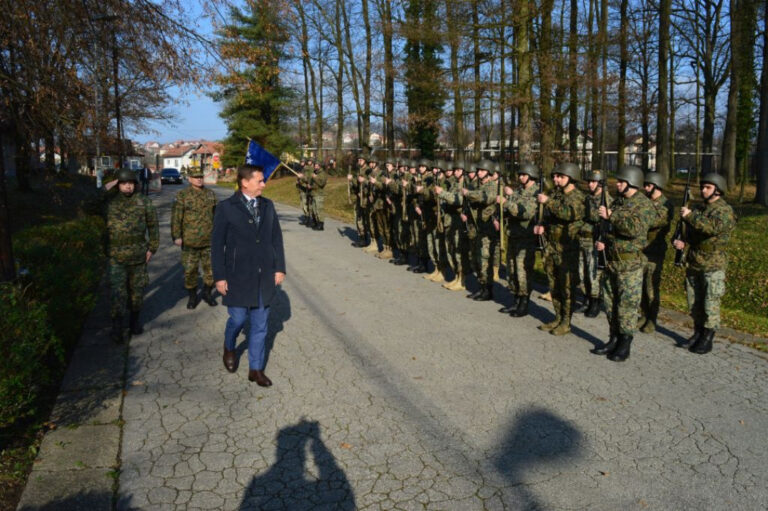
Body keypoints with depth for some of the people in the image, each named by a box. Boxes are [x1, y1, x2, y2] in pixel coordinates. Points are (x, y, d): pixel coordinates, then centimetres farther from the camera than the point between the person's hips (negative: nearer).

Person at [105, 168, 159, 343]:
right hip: (116, 257, -1)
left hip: (138, 256, 1)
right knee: (117, 291, -6)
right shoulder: (109, 201, 1)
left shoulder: (144, 203, 1)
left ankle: (135, 320, 30)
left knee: (137, 289, 12)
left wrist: (152, 248, 2)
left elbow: (153, 225, 6)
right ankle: (117, 328, -1)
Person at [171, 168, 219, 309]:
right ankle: (192, 296, 21)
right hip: (190, 241, -3)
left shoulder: (210, 194, 7)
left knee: (211, 267, 8)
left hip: (209, 240, 3)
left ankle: (207, 293, 27)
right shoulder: (182, 195, -5)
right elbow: (176, 217, -7)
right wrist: (176, 236, -12)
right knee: (190, 270, 5)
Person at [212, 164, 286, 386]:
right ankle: (229, 348, 40)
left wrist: (279, 268, 5)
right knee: (238, 318, 6)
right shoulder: (226, 208, -6)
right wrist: (219, 277, -7)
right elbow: (217, 244, -5)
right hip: (238, 277, -3)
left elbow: (276, 238, 9)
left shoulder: (267, 206, 6)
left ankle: (256, 369, 22)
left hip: (264, 277, 4)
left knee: (260, 324, 8)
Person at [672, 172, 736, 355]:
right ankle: (697, 333, 27)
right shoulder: (698, 208, 13)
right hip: (693, 263, 7)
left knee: (710, 305, -2)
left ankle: (707, 339, 7)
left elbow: (714, 227, -28)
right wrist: (682, 241, -3)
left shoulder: (725, 211, -9)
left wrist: (690, 216, -28)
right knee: (694, 302, 13)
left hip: (713, 266, -7)